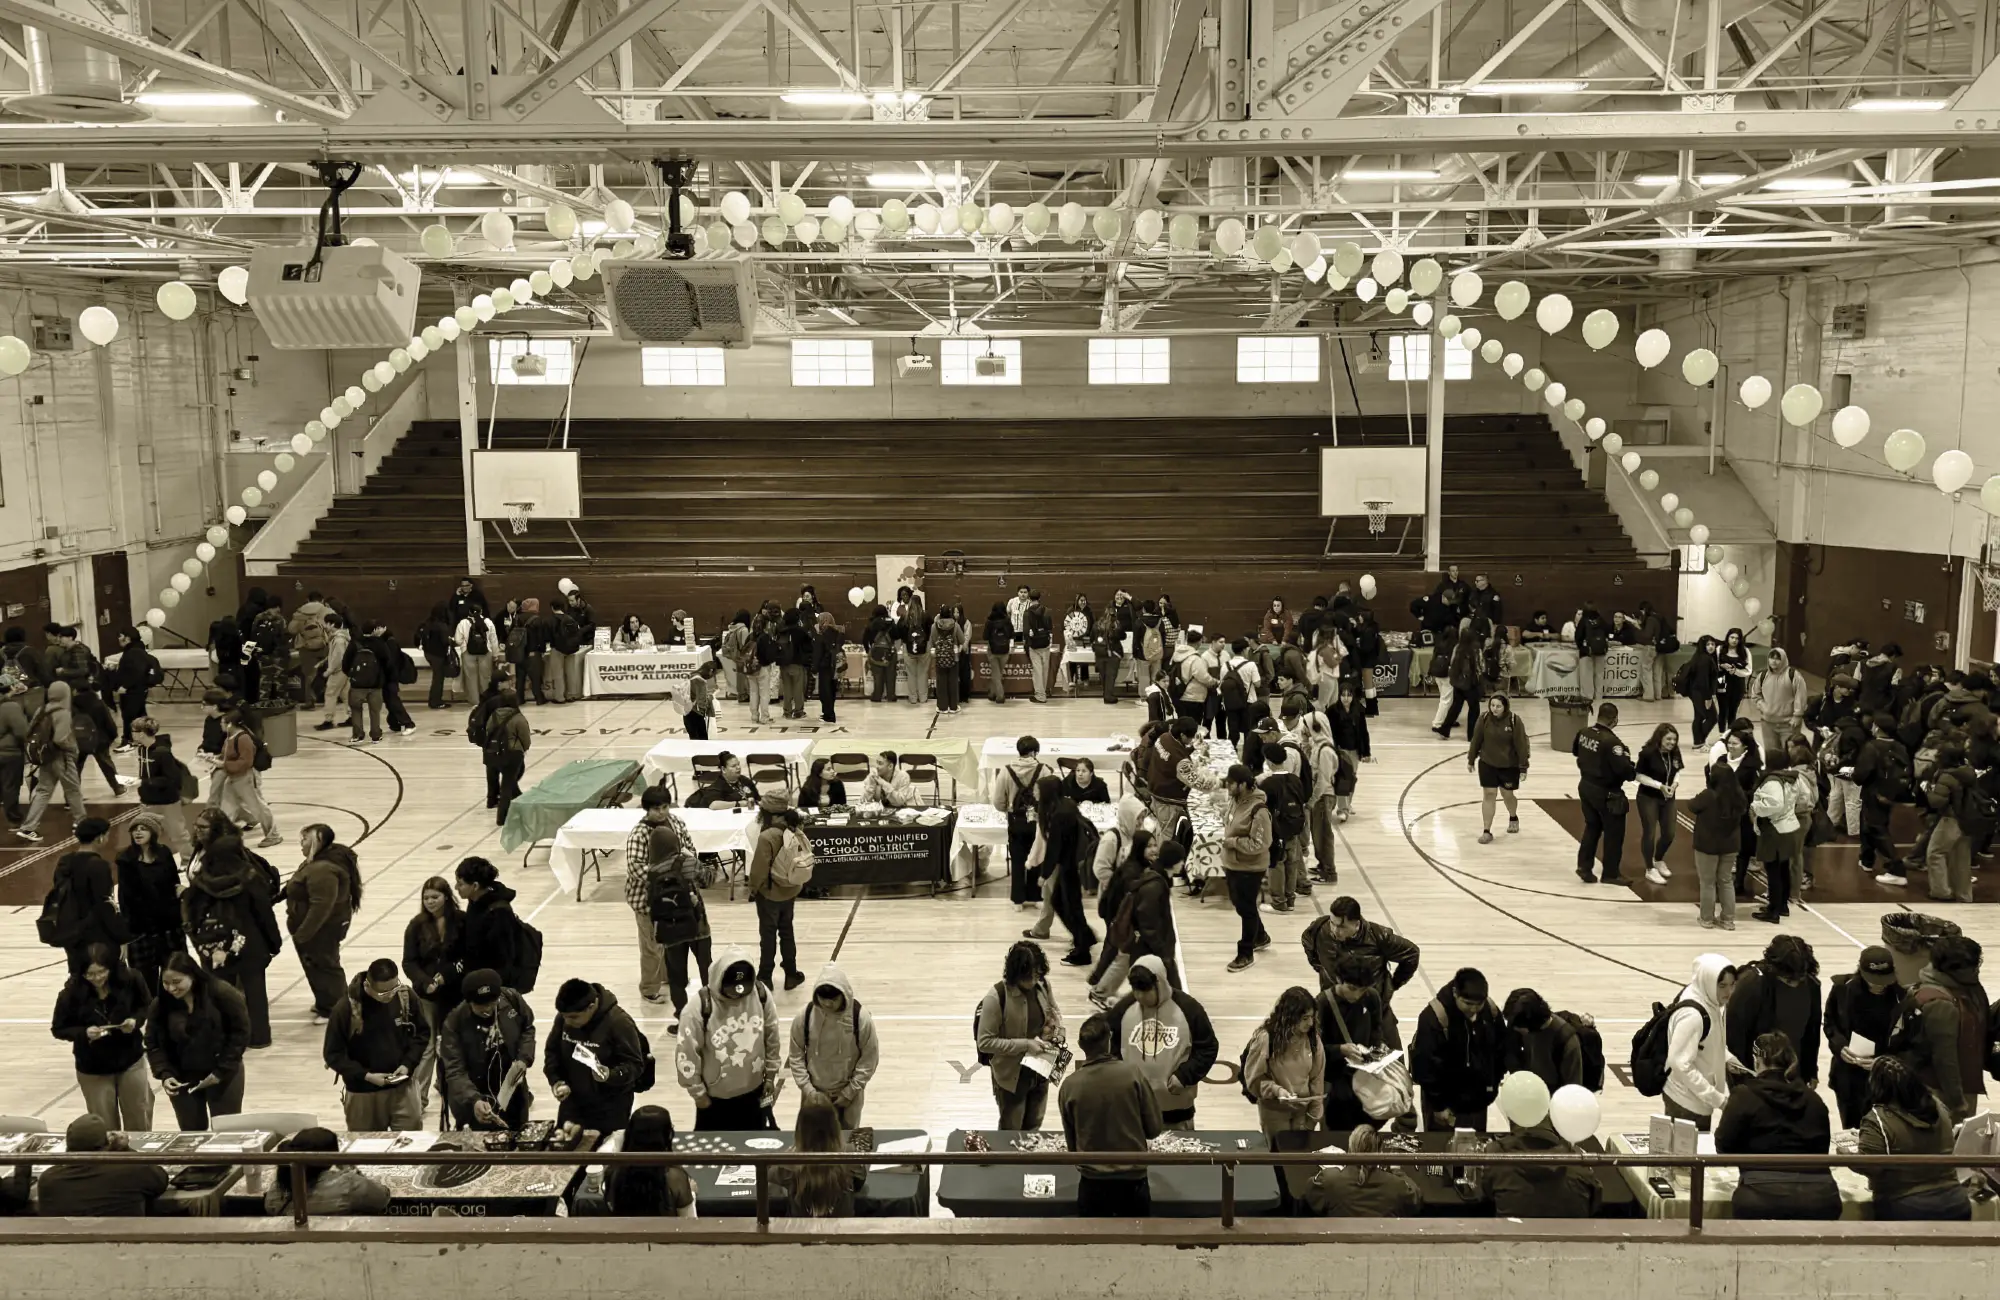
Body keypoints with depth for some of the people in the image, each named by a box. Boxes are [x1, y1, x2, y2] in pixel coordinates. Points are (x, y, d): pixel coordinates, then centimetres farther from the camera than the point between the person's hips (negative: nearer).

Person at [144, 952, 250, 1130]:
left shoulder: (222, 994, -17)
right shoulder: (160, 1005, -6)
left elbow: (240, 1032, -12)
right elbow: (154, 1045, 0)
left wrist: (222, 1071, -15)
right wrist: (165, 1074, -15)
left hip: (223, 1075, -3)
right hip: (182, 1078, 3)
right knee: (191, 1133, 10)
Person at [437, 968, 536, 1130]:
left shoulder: (512, 999, -13)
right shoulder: (454, 1023, -21)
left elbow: (528, 1029, 7)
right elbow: (455, 1071, -24)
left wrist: (524, 1059, -11)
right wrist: (473, 1100, -41)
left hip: (513, 1098, 3)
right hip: (478, 1101, -3)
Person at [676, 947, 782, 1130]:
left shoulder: (761, 995, -14)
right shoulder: (700, 1008, -25)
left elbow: (771, 1038, 0)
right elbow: (686, 1053, -15)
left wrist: (770, 1075, 7)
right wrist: (698, 1092, -7)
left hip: (753, 1090, 3)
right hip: (715, 1096, -3)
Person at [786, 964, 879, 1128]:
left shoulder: (861, 1017, -20)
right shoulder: (804, 1017, -17)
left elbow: (870, 1058, -10)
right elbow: (796, 1056, -5)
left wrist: (850, 1091, -11)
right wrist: (809, 1091, -10)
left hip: (849, 1093, -1)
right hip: (815, 1093, 1)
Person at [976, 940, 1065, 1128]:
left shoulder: (1043, 985, -8)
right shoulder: (997, 997, -27)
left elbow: (1055, 1011, 13)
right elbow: (984, 1042, -23)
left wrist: (1058, 1029, -9)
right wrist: (1025, 1045, -26)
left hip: (1040, 1070, 5)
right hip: (1011, 1075, -5)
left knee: (1033, 1128, 23)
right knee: (1011, 1132, 15)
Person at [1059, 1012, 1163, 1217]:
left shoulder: (1070, 1085, -7)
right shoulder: (1132, 1073, -10)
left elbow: (1072, 1144, 5)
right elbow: (1154, 1128, -2)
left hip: (1092, 1183, 1)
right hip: (1133, 1180, -1)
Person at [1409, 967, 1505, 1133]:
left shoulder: (1491, 1010, -7)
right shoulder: (1434, 1017, -25)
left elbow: (1501, 1049, 9)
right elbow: (1426, 1064, -20)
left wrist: (1493, 1084, 10)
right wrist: (1439, 1105, -15)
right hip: (1446, 1101, -5)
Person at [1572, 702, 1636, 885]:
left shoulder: (1584, 733, -3)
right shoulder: (1611, 741, -27)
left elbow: (1575, 750, 17)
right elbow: (1623, 767, -28)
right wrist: (1634, 770, -8)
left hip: (1586, 786, 7)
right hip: (1606, 793, -7)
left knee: (1592, 827, 21)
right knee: (1614, 833, 9)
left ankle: (1584, 866, 18)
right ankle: (1610, 873, 17)